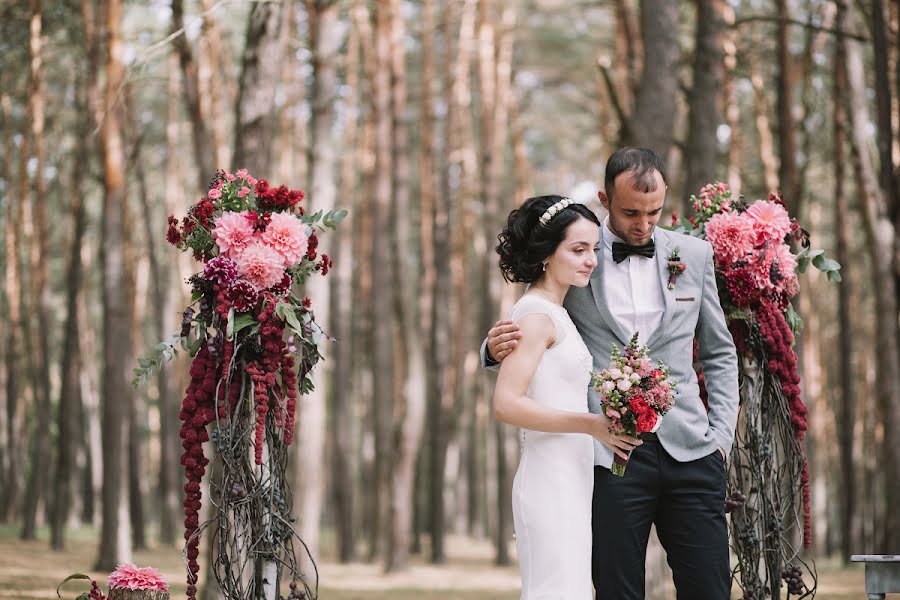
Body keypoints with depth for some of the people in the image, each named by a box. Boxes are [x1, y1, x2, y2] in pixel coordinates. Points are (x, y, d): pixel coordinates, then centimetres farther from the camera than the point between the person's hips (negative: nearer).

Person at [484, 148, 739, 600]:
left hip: (689, 450, 2)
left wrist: (722, 434, 5)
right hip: (610, 456, -2)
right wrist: (497, 349, -15)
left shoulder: (694, 255, 9)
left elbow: (719, 353, 17)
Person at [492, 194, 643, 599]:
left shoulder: (554, 314, 16)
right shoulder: (536, 315, -12)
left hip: (570, 481, 9)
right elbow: (506, 404, -21)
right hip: (551, 484, -9)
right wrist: (592, 424, -21)